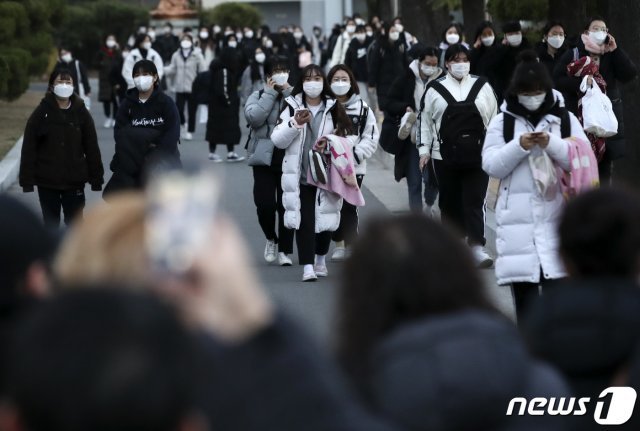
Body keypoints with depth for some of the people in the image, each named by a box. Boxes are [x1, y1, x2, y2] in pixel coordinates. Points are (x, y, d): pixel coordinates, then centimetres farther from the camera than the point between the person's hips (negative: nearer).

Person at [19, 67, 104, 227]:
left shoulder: (81, 112, -1)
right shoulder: (42, 112, -5)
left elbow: (92, 147, 1)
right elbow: (29, 148, -6)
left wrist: (96, 178, 0)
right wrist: (27, 179, -10)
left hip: (75, 181, 1)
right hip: (47, 181, -1)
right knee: (51, 222, 9)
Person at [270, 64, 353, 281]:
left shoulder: (333, 109, 4)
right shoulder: (292, 107, 3)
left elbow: (345, 137, 8)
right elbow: (277, 140, -2)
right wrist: (295, 123, -17)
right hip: (299, 175, -1)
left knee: (326, 218, 9)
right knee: (304, 221, -8)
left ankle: (320, 259, 31)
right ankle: (307, 266, -8)